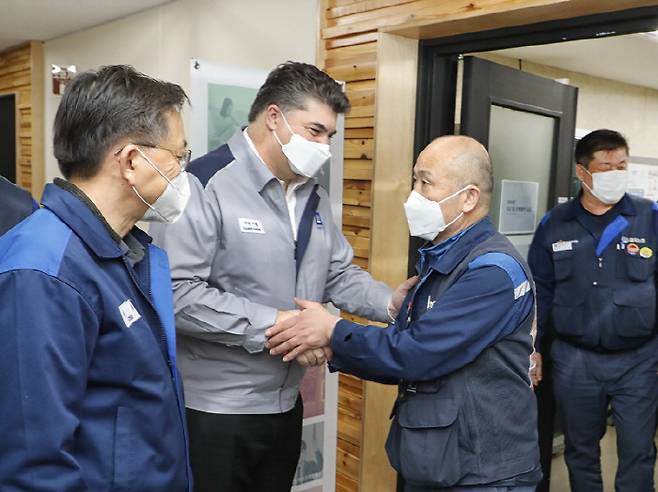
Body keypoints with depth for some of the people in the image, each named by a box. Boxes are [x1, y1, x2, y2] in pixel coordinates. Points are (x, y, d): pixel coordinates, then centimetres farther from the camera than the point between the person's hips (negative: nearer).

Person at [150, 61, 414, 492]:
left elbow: (339, 273, 16)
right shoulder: (207, 185, -18)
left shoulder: (313, 197, 10)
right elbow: (176, 292, -26)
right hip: (214, 409, -8)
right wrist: (271, 325, -24)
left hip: (285, 403, 8)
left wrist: (390, 302, -3)